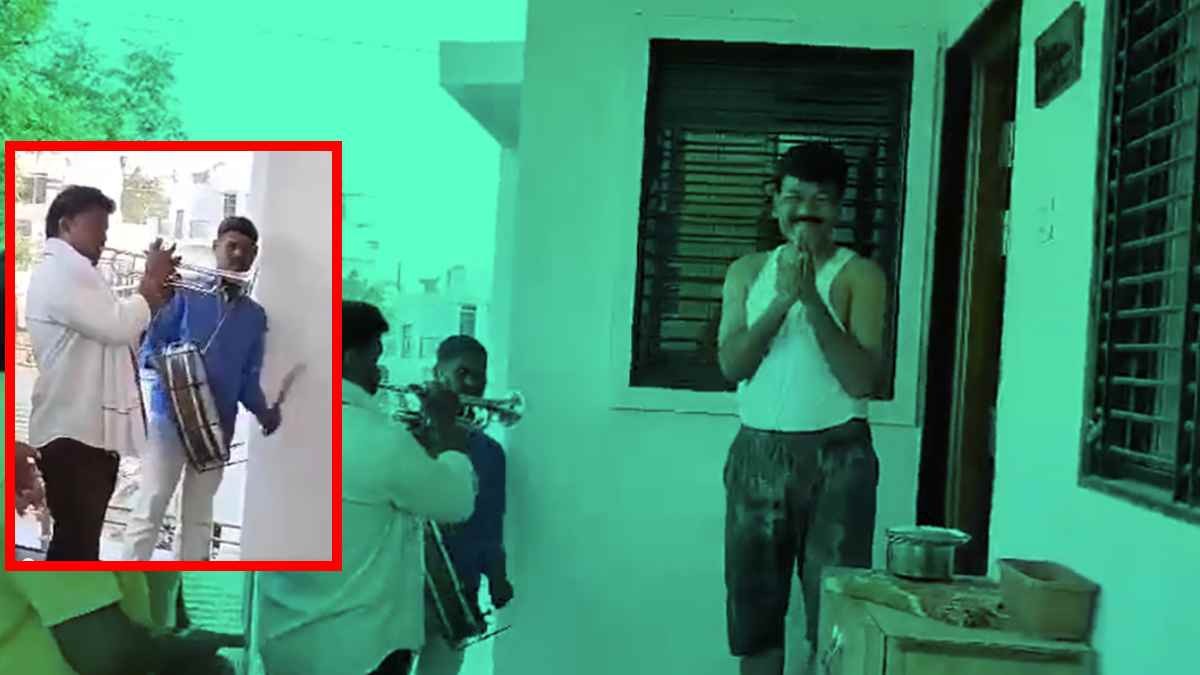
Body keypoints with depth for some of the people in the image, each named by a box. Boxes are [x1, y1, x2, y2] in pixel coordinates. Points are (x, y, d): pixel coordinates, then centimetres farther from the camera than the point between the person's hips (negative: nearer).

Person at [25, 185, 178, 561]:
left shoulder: (78, 275, 22)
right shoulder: (58, 272, -12)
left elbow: (123, 333, 22)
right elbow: (117, 325, -22)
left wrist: (157, 291, 9)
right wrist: (151, 282, -6)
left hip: (95, 429, 10)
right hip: (73, 431, -10)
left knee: (80, 541, 17)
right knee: (75, 542, -8)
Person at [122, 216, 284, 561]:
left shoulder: (255, 316, 11)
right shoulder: (186, 294, 0)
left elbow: (249, 379, 10)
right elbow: (148, 348, -1)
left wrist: (264, 411, -7)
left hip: (217, 427, 4)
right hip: (170, 417, -4)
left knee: (199, 517, 10)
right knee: (150, 506, -5)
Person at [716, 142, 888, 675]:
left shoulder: (860, 275, -2)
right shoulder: (748, 271, 8)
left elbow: (863, 379, -12)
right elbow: (732, 364, -4)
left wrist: (812, 300, -19)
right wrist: (783, 298, -16)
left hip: (837, 456, -3)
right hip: (758, 453, 3)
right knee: (754, 600, 10)